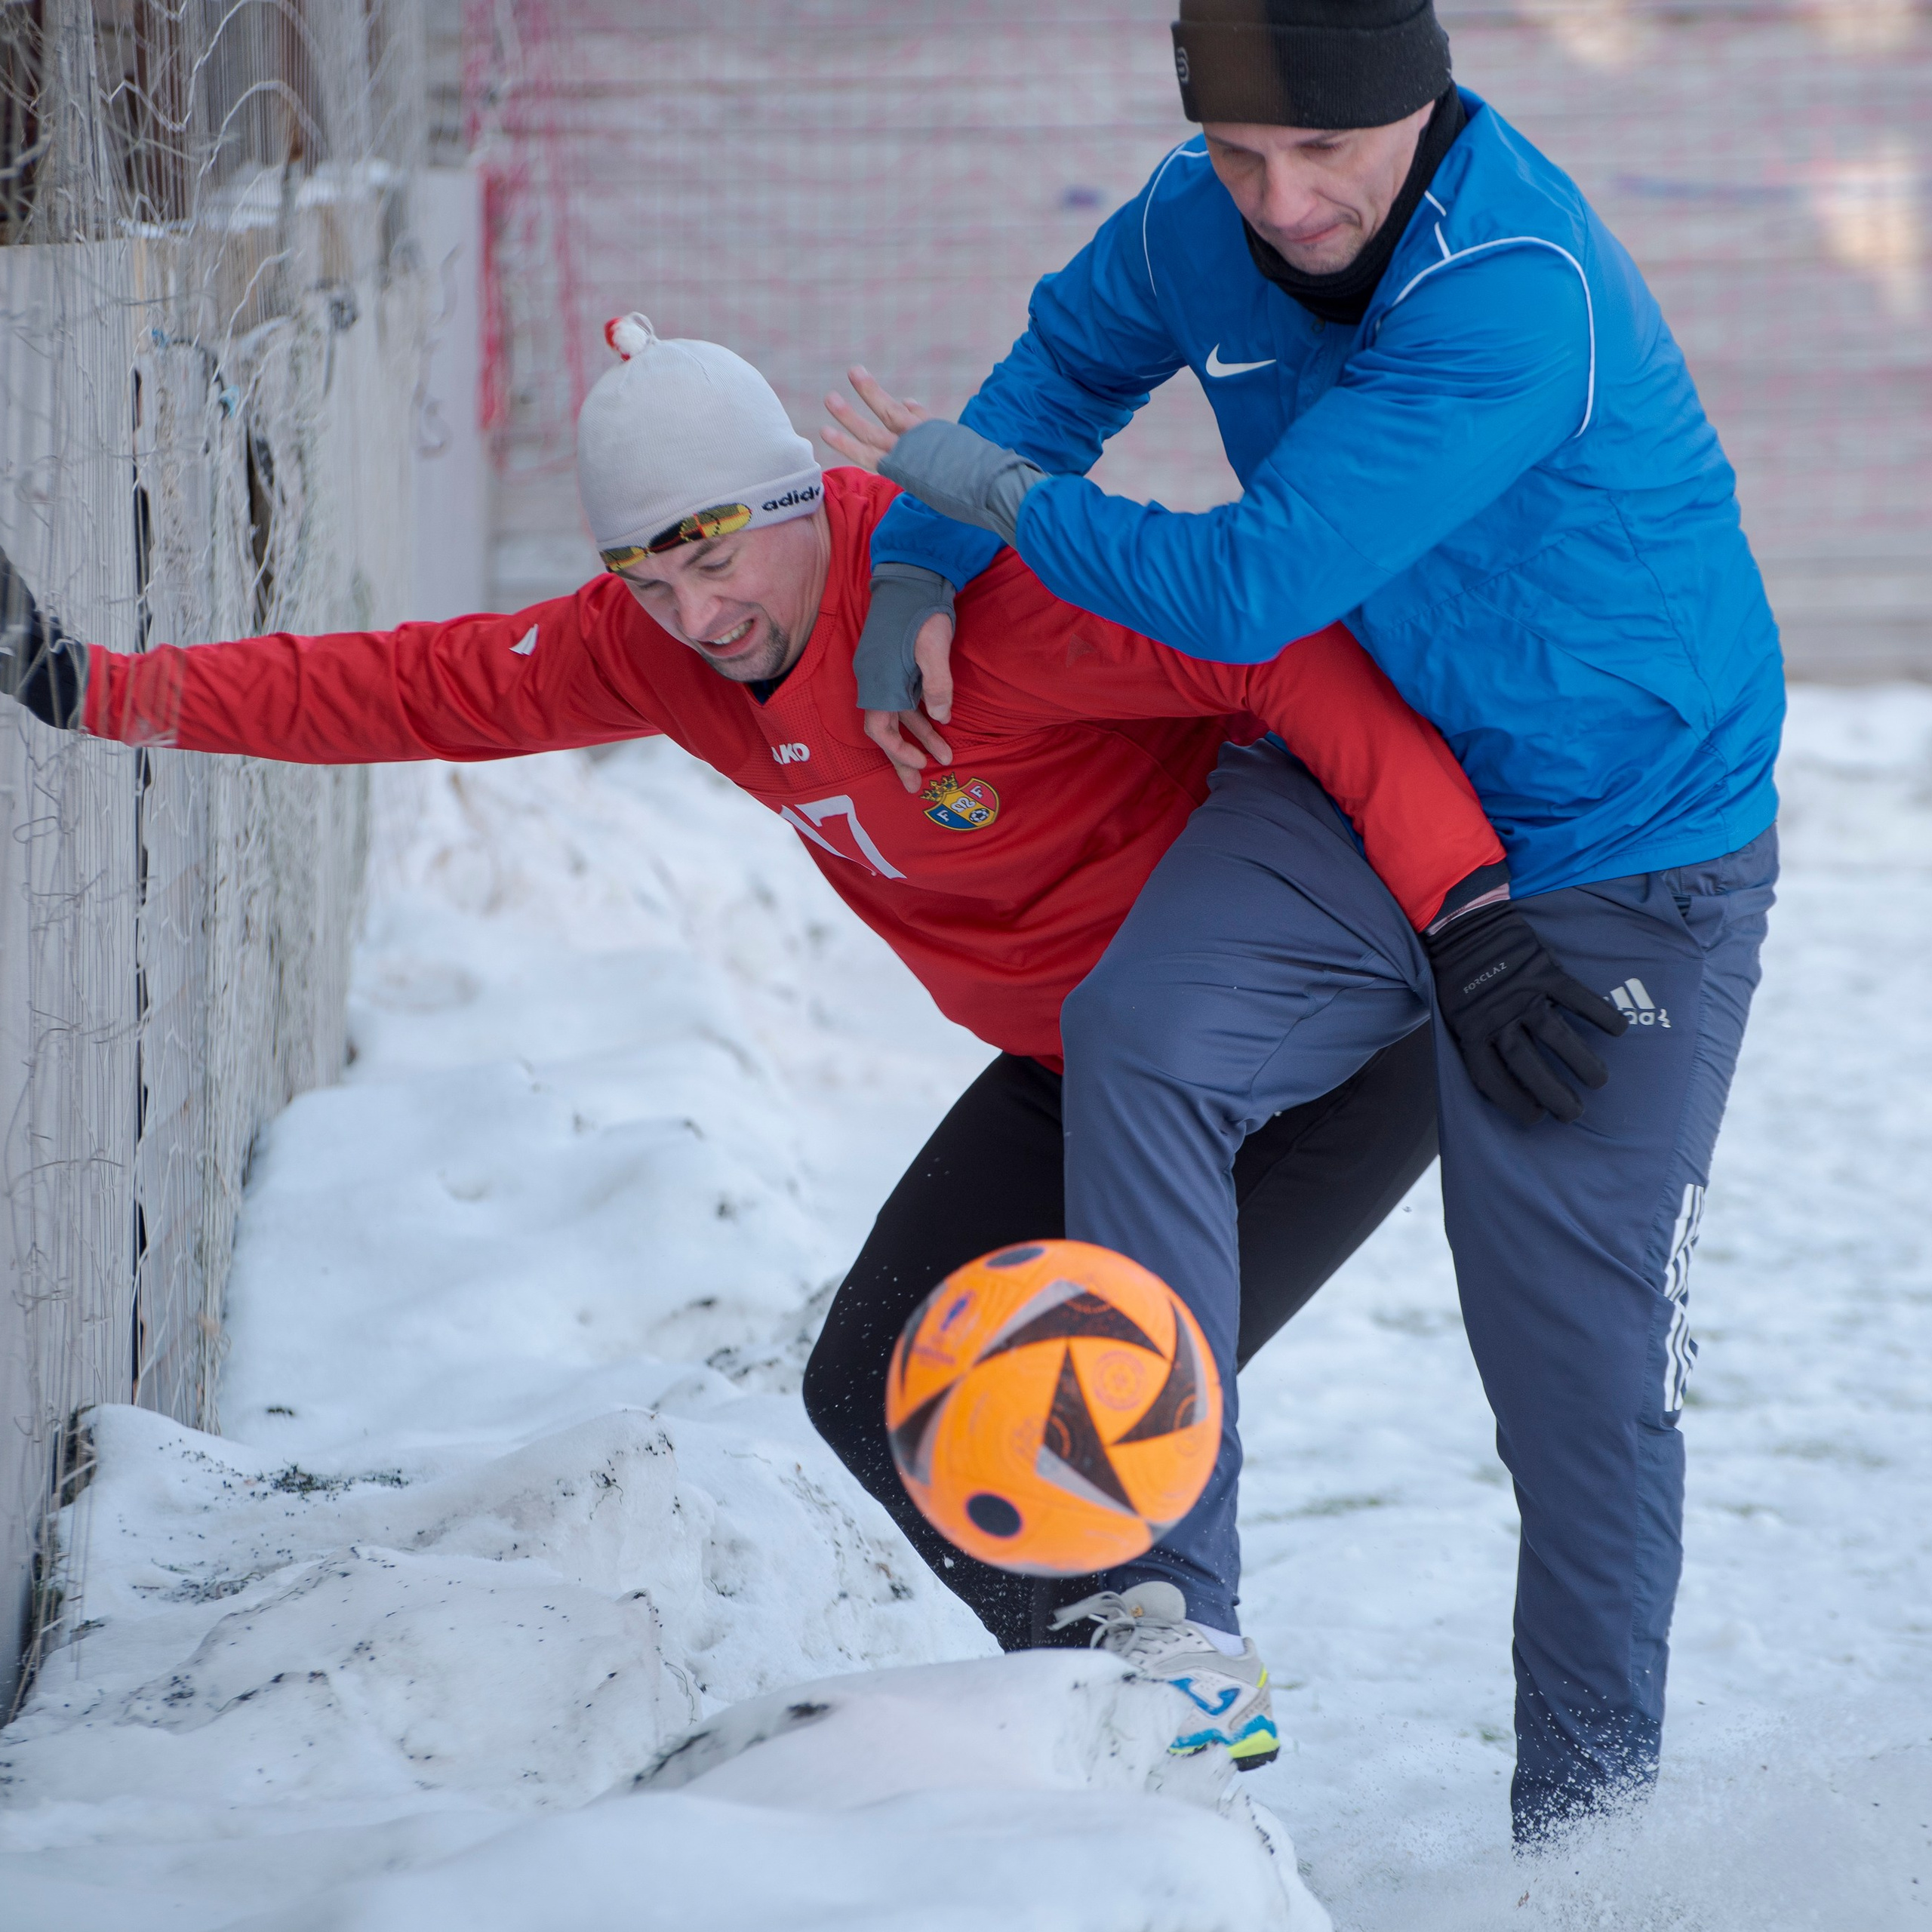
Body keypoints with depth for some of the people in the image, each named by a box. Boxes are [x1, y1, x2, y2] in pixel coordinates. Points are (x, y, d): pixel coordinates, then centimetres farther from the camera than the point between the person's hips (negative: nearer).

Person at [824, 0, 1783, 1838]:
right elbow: (1070, 358, 14)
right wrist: (913, 573, 0)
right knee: (1143, 1032, -20)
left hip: (1623, 845, -6)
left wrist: (991, 495, -19)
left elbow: (1249, 588, -33)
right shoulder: (1207, 221, -9)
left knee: (1581, 1362, -3)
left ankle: (1584, 1814, 15)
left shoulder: (1516, 296, -32)